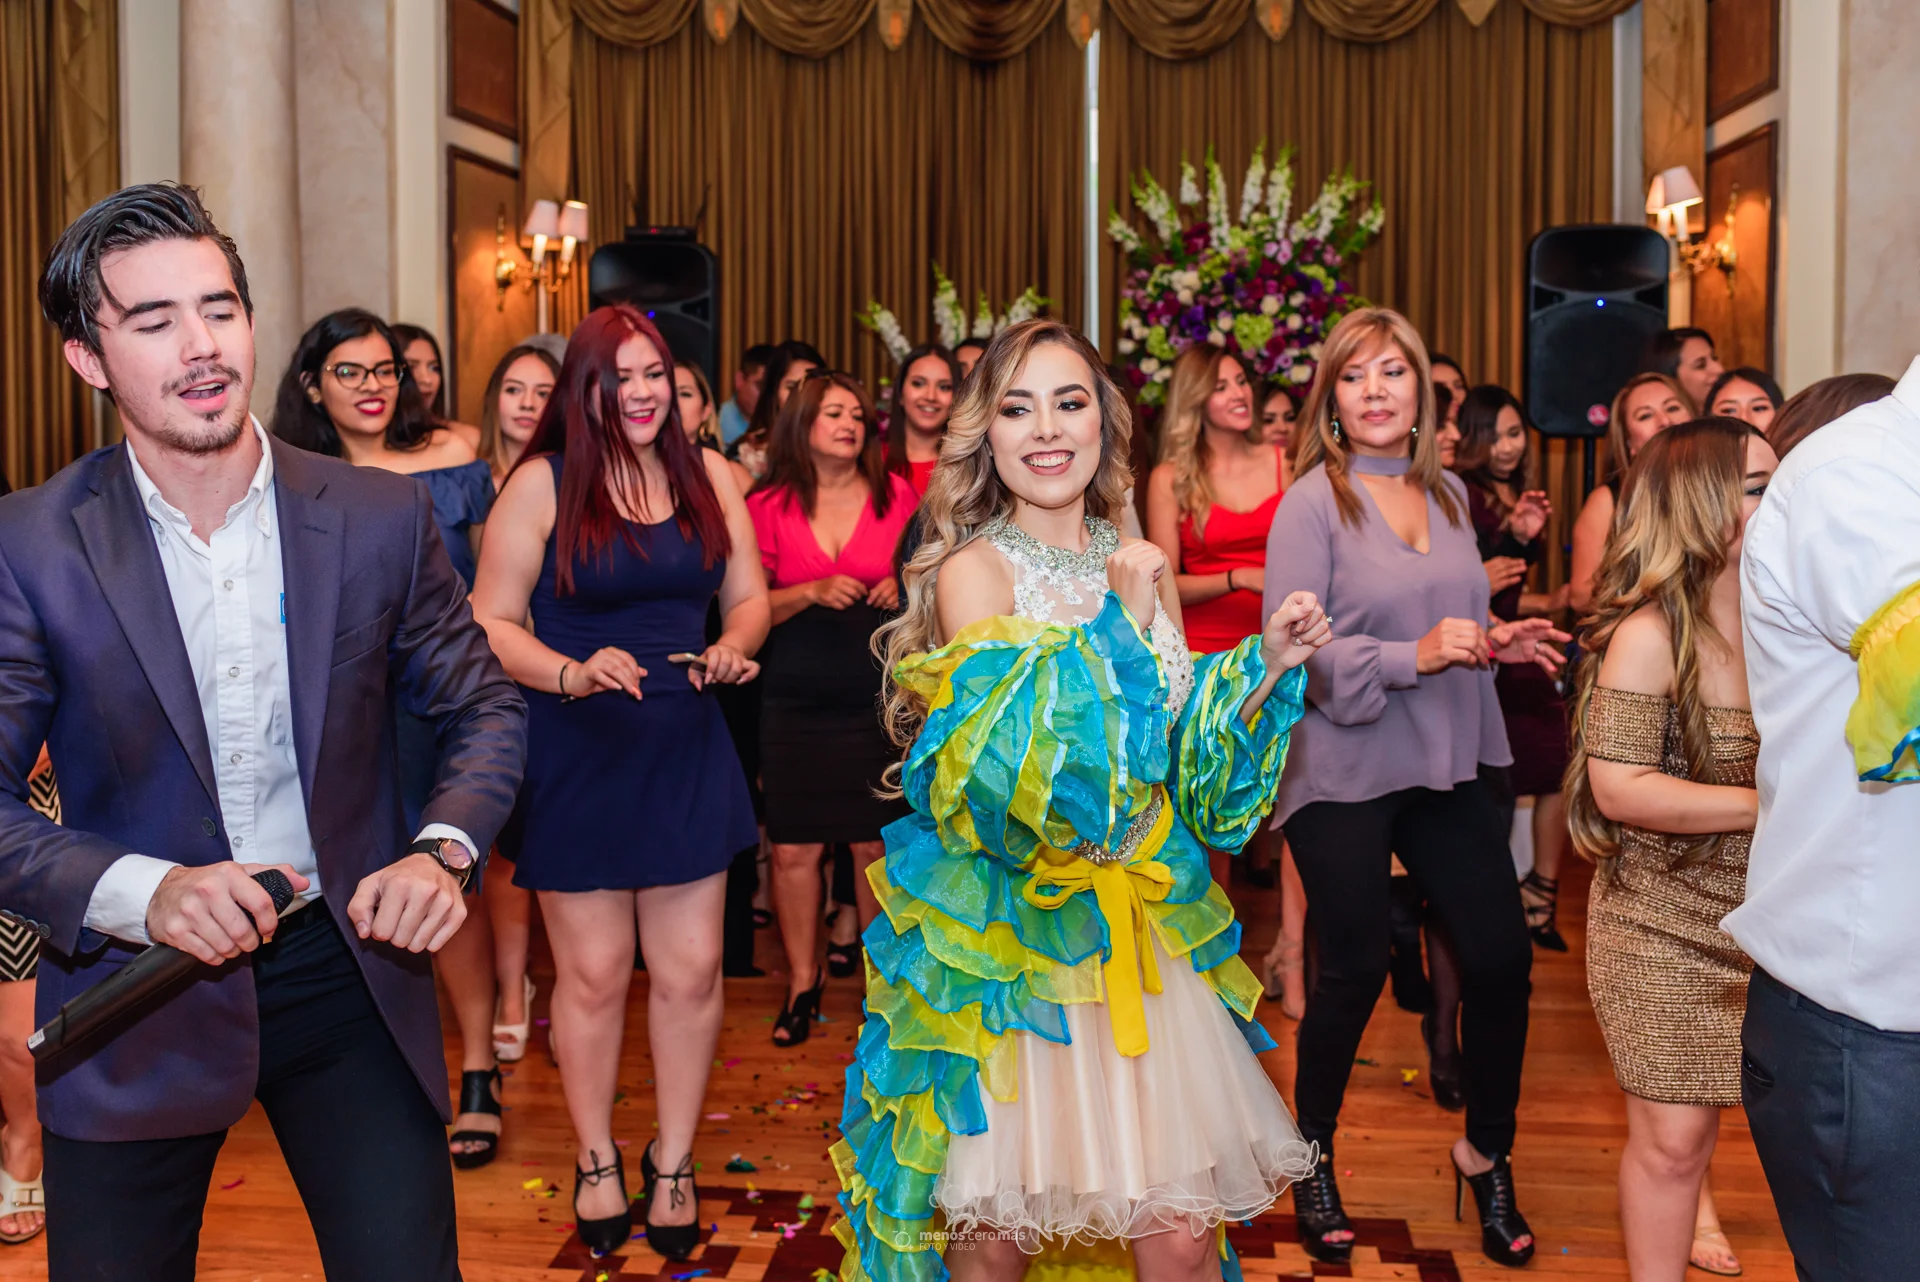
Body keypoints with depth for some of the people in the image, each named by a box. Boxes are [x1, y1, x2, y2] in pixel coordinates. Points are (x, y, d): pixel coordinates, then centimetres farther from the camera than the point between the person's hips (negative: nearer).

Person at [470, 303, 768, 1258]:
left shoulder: (708, 476, 6)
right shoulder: (541, 482, -6)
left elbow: (748, 598, 12)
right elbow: (490, 623, -6)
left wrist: (733, 647, -10)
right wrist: (572, 673, -22)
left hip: (686, 751, 3)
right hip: (575, 757, -3)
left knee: (690, 970, 6)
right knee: (594, 974, 8)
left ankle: (673, 1161, 26)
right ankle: (596, 1161, 30)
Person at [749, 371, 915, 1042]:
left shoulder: (895, 494, 4)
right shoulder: (768, 506, 1)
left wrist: (905, 587, -7)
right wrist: (813, 592, -14)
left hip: (875, 695, 0)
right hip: (795, 698, 0)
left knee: (876, 843, 3)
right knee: (793, 847, 2)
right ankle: (803, 980, 19)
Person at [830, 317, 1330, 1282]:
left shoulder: (1140, 564, 8)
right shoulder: (972, 569, -7)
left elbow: (1186, 763, 13)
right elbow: (1016, 769, -18)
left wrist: (1267, 662, 1)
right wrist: (1118, 621, -17)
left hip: (1145, 934, 4)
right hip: (1011, 942, -4)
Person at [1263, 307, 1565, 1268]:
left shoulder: (1449, 493, 10)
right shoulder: (1311, 503, -9)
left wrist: (1495, 642, 0)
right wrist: (1416, 656, -24)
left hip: (1448, 764, 6)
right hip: (1345, 770, -5)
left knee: (1501, 955, 3)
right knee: (1355, 969, 4)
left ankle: (1487, 1154, 26)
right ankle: (1312, 1156, 27)